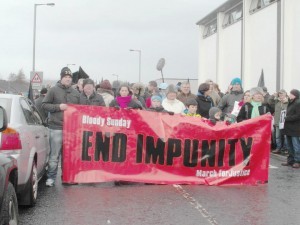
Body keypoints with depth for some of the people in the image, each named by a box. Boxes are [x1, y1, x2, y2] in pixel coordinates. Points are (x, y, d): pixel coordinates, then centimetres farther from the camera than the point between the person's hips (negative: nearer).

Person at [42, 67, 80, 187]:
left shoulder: (76, 93, 14)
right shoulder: (53, 90, 1)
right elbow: (44, 105, -1)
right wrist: (58, 107, -12)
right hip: (56, 127, -4)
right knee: (54, 154, -3)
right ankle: (51, 177, 5)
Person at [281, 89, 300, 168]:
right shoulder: (291, 103, 16)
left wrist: (287, 118, -17)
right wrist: (285, 118, 5)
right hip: (289, 128, 9)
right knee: (290, 146, 14)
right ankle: (290, 160, 21)